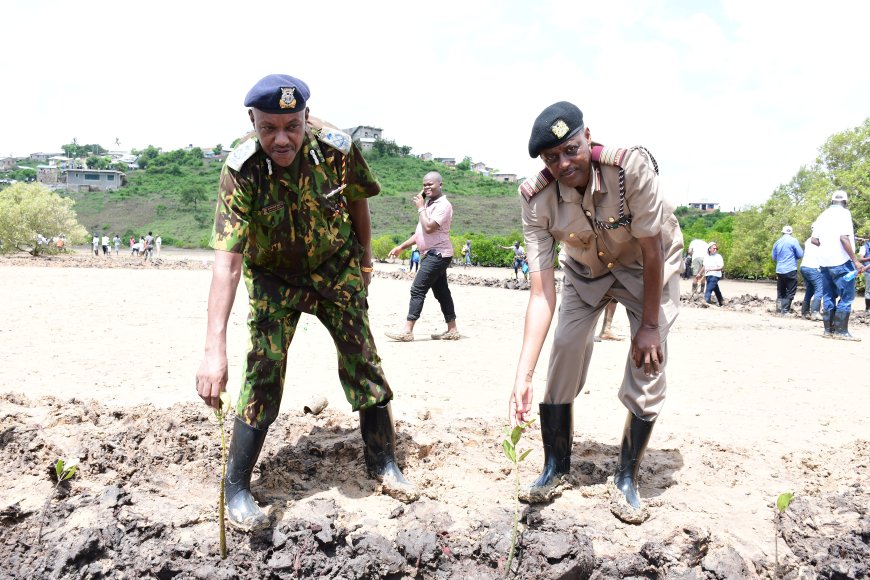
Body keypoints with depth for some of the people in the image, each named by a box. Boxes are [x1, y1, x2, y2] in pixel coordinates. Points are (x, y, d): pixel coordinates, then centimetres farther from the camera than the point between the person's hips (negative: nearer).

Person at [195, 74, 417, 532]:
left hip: (336, 267, 2)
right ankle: (236, 489, 6)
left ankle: (383, 463, 21)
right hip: (274, 276, -2)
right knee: (263, 370, -10)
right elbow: (226, 261, -36)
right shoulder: (241, 170, -29)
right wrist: (214, 349, -43)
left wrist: (364, 260, 9)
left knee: (363, 360, 2)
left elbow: (357, 202, -1)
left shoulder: (336, 148, -23)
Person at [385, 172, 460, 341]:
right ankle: (452, 330, 15)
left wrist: (421, 208, -12)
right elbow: (421, 232, 22)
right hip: (434, 254, 10)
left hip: (437, 254, -10)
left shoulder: (443, 205, -13)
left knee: (417, 290, -11)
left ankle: (407, 330, -11)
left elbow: (429, 227, -25)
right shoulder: (429, 204, 18)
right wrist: (401, 247, 19)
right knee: (441, 292, 10)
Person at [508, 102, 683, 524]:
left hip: (647, 267, -2)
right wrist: (523, 373, -37)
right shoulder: (536, 198, -28)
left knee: (648, 369, -10)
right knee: (562, 362, -5)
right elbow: (542, 292, -29)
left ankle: (625, 480, 9)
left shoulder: (631, 167, -36)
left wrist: (649, 326, -19)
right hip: (586, 270, 2)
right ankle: (555, 469, 16)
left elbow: (651, 250, -24)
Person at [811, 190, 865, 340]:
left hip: (824, 261, 7)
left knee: (829, 296, 11)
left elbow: (814, 240, 8)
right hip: (841, 261, -7)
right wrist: (855, 260, -18)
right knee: (847, 296, -2)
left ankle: (828, 330, 11)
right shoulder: (844, 213, -6)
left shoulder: (823, 215, 13)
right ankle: (841, 331, -4)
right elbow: (843, 237, -17)